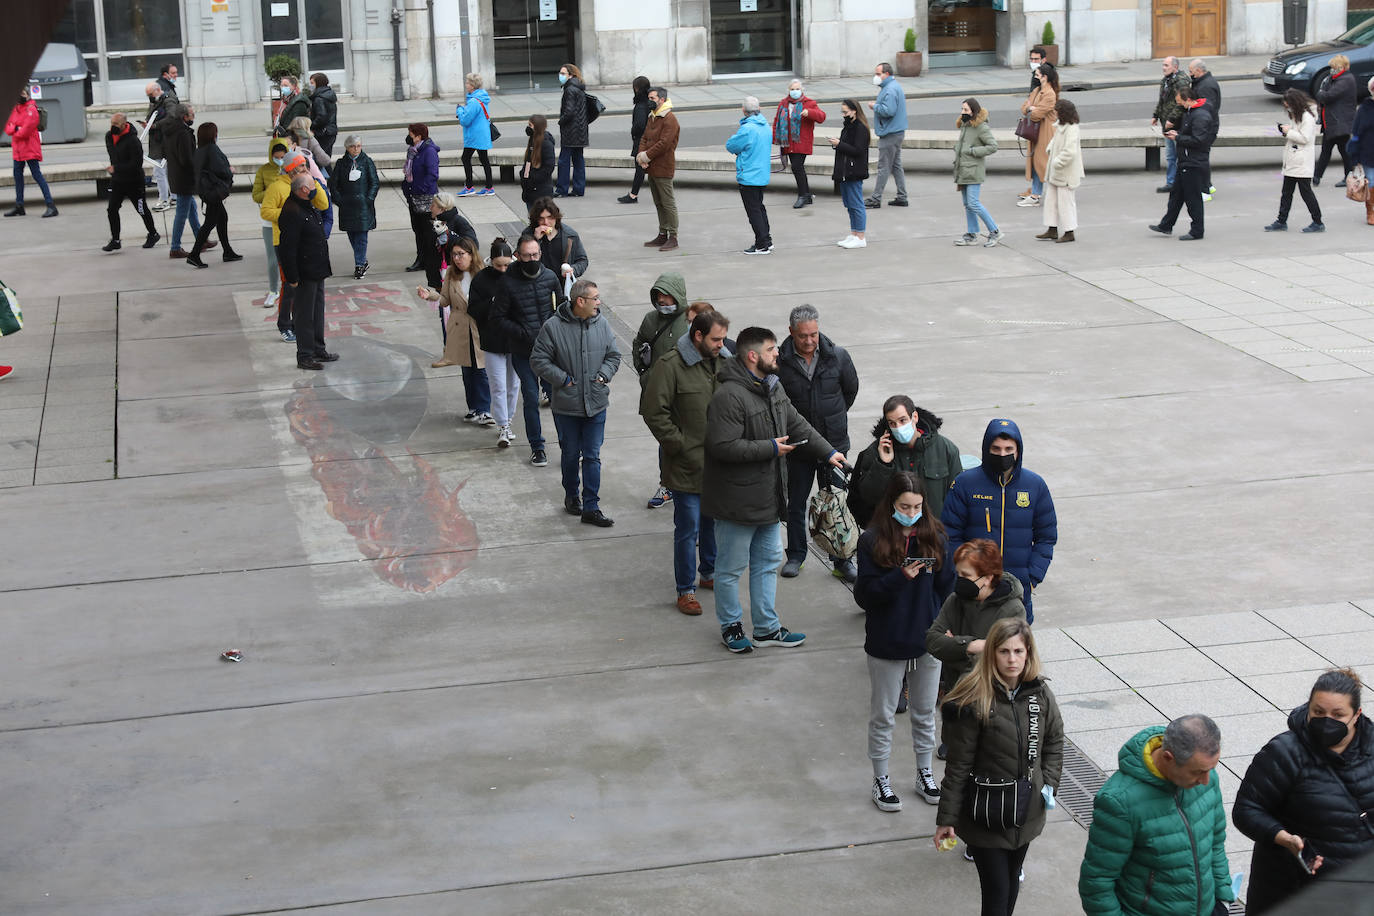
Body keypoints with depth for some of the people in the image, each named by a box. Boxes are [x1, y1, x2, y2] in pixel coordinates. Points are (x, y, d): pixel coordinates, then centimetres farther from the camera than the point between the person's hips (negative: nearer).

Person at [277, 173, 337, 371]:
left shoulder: (310, 207, 10)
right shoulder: (292, 213, -22)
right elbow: (287, 249, -24)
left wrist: (324, 268, 23)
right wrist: (292, 278, -23)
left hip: (317, 272, 10)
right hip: (304, 275, -10)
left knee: (317, 310, 19)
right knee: (304, 315, -1)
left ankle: (318, 350, 30)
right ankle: (304, 356, 7)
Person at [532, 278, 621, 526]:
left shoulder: (602, 324, 0)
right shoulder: (553, 327, -11)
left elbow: (613, 355, 13)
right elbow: (539, 360, -6)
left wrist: (603, 375, -4)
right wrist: (563, 379, -12)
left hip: (596, 404, 2)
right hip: (566, 405, -2)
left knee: (592, 457, 3)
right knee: (570, 455, 13)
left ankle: (591, 508, 7)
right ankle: (571, 496, 35)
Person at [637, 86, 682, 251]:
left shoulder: (669, 119, -14)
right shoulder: (652, 117, 16)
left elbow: (664, 144, -21)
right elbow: (644, 138, 14)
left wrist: (645, 156, -16)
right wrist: (641, 155, -6)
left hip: (663, 169, -9)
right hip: (651, 168, 9)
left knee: (668, 203, -5)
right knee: (658, 203, 15)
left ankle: (673, 237, -1)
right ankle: (662, 235, 23)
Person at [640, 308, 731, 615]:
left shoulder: (725, 360, 4)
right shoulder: (670, 365, -16)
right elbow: (654, 413, -15)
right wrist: (679, 446, -15)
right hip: (687, 465, -6)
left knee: (713, 520, 20)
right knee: (688, 528, 0)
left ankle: (709, 572, 38)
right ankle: (686, 590, 11)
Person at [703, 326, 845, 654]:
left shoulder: (773, 388, 7)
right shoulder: (729, 396, -24)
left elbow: (797, 425, 19)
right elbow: (724, 447, -29)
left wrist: (828, 452, 12)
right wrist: (770, 448, -21)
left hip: (768, 499, 9)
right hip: (736, 501, -9)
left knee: (768, 562, 17)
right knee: (730, 568, 7)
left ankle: (767, 628, 28)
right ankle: (730, 626, 24)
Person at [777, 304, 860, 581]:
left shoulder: (838, 356, -9)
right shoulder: (779, 361, -13)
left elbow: (851, 389, 9)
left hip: (834, 441, 0)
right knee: (796, 504, 13)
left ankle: (842, 559, 19)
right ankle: (795, 555, 30)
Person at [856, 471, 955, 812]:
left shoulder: (934, 537, -1)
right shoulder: (873, 541, -12)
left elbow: (948, 588, 3)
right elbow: (864, 595, -13)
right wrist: (899, 577, -26)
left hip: (928, 640, 3)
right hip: (887, 642, -3)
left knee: (925, 712, 17)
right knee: (883, 715, 9)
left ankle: (925, 774, 33)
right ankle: (881, 780, 23)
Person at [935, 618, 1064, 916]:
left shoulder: (1039, 693, -4)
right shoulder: (975, 701, -19)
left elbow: (1054, 739, 13)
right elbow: (958, 765, -14)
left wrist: (1049, 783, 2)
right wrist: (946, 819, -10)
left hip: (1026, 810, 5)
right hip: (986, 813, -5)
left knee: (1012, 880, 19)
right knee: (996, 891, -3)